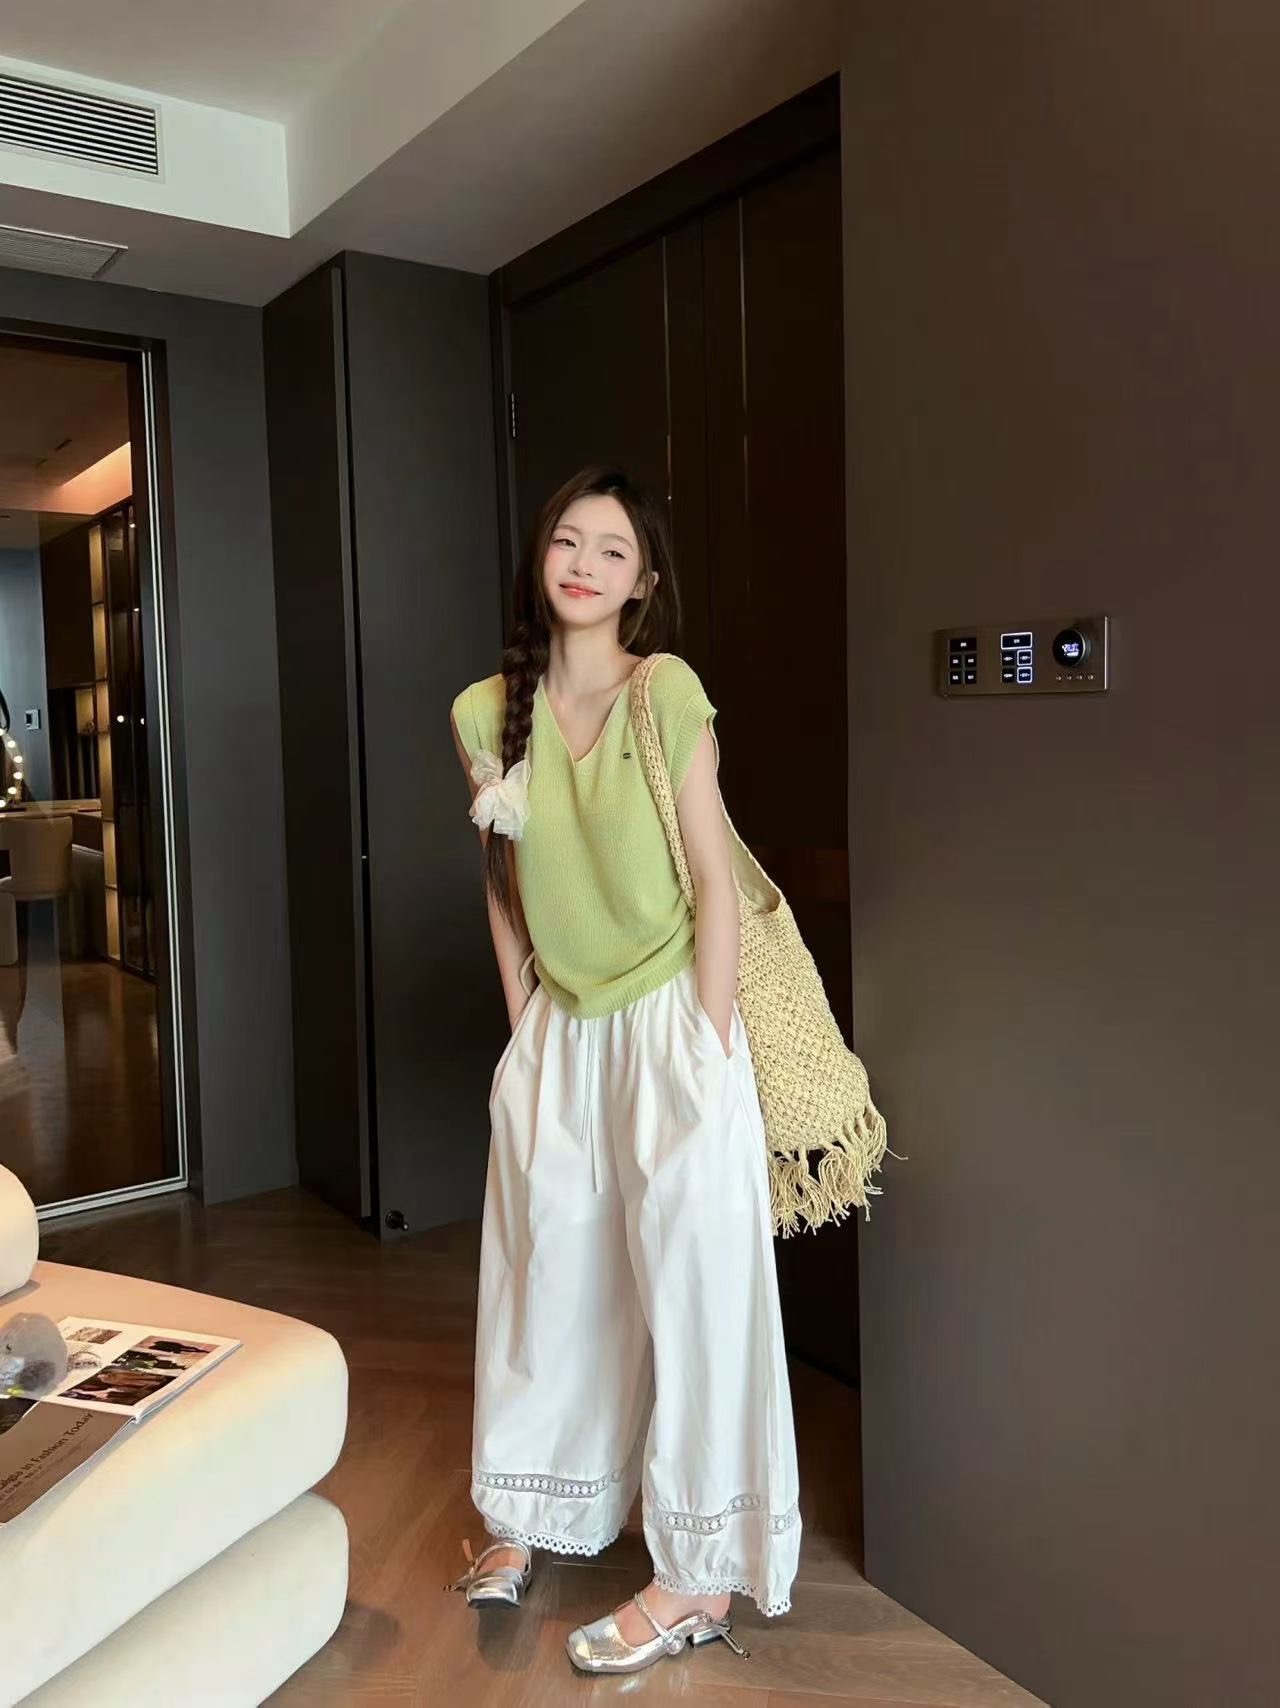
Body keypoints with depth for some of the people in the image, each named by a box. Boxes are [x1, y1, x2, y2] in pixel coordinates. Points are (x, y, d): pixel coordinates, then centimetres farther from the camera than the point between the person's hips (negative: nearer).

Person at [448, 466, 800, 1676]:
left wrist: (708, 1056, -12)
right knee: (549, 1273, 15)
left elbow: (713, 882, -12)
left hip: (669, 1023, -4)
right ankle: (529, 1514, 36)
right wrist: (523, 1029, 8)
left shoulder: (668, 690, -12)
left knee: (693, 1280, 2)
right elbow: (503, 886, 9)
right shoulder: (486, 713, 1)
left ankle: (702, 1576, 19)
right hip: (558, 1032, 5)